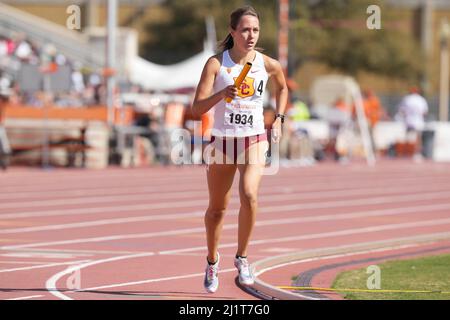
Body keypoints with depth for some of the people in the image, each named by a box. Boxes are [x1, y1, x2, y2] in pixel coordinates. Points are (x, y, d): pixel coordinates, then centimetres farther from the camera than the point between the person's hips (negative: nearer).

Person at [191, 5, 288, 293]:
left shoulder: (268, 64, -4)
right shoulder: (216, 63, -10)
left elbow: (282, 88, 21)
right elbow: (197, 108, -15)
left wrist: (279, 119, 10)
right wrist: (222, 94, -32)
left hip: (254, 140, 0)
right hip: (222, 140, 0)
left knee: (250, 196, -25)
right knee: (217, 208, 11)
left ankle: (242, 257, -6)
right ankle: (212, 260, 37)